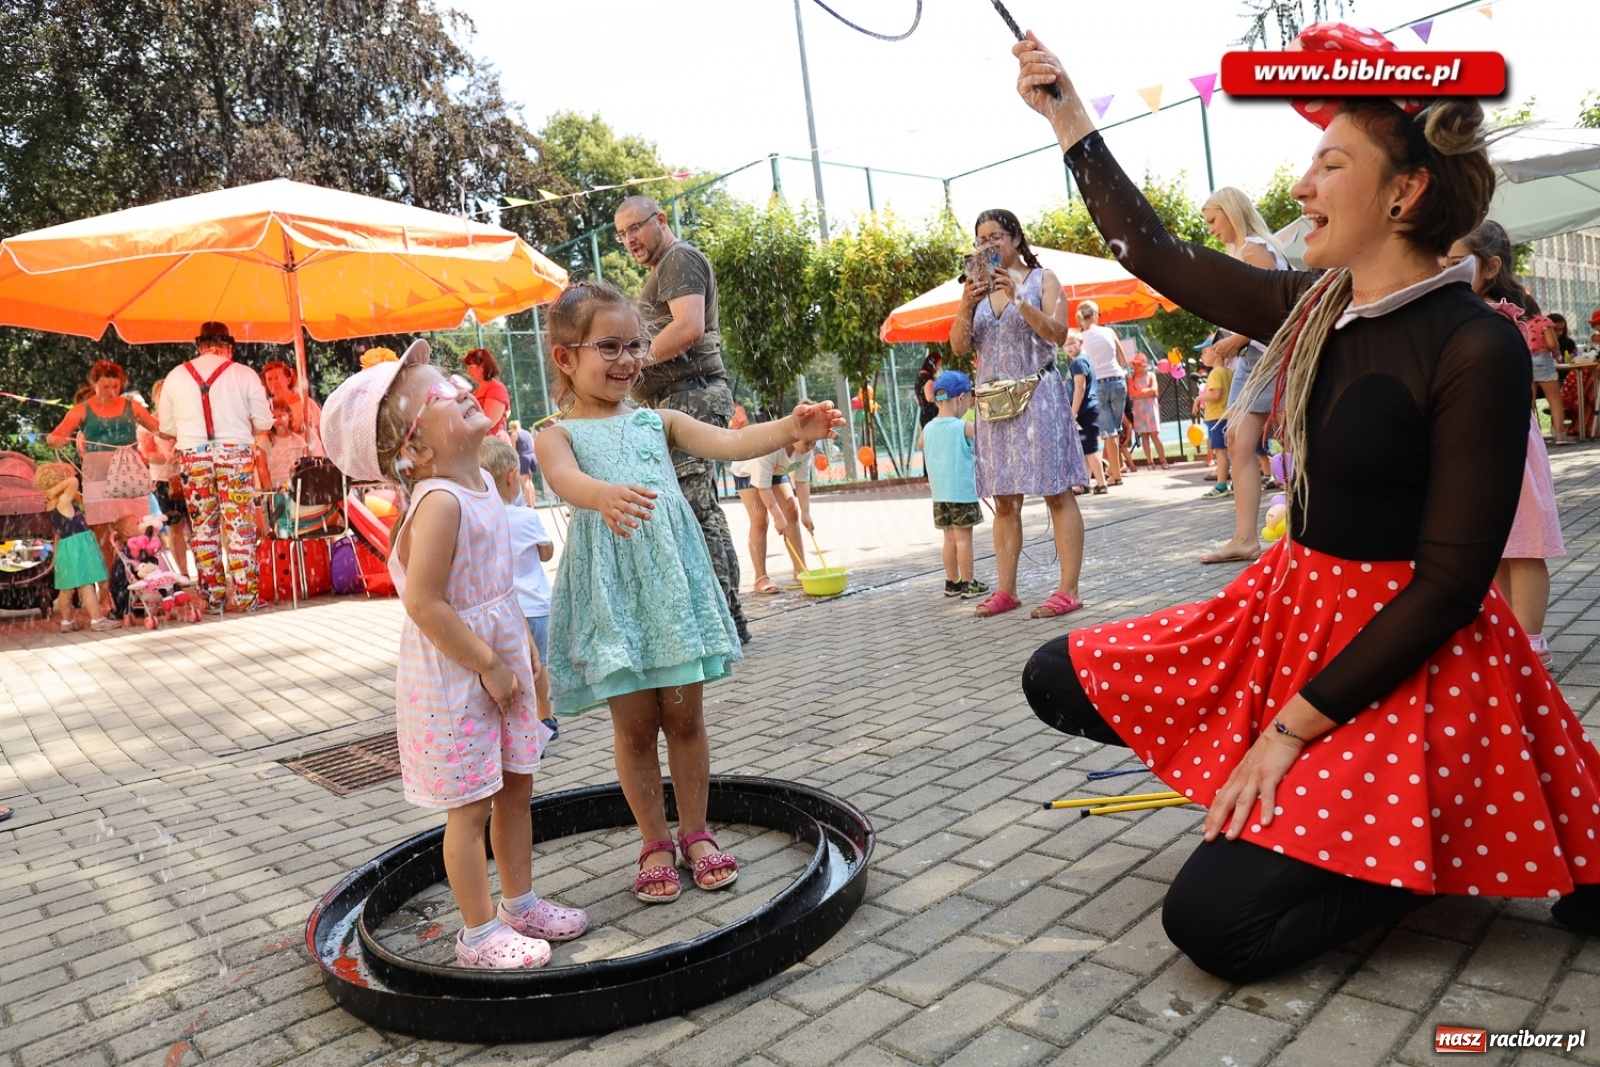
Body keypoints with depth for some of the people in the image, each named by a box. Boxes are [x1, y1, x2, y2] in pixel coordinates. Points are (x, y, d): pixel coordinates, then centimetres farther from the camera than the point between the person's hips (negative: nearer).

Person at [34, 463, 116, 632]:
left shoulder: (53, 505, 11)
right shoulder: (63, 501, -14)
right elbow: (74, 481, -26)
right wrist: (54, 491, -17)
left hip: (66, 548, 9)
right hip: (78, 546, -9)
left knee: (66, 587, 14)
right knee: (87, 584, -8)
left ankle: (67, 622, 22)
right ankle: (97, 619, -7)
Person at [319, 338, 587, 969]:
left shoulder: (480, 484, 5)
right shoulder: (439, 503, -24)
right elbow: (423, 603, -28)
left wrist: (523, 640, 12)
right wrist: (489, 666, -20)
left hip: (499, 662, 9)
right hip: (454, 677, -9)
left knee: (516, 786, 19)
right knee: (471, 806, 5)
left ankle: (520, 903, 36)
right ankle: (479, 932, 22)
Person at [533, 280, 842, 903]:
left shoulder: (658, 421, 11)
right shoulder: (557, 435, 1)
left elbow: (727, 442, -3)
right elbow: (565, 478, -22)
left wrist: (789, 429, -22)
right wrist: (604, 495, -46)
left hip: (672, 580, 3)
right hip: (611, 591, -2)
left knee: (684, 715, 9)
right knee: (634, 724, 6)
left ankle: (695, 833, 25)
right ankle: (655, 844, 23)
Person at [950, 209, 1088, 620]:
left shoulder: (1041, 279, 4)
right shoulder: (977, 287, 13)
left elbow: (1058, 333, -8)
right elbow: (959, 347, 4)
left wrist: (1017, 297, -16)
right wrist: (967, 305, -12)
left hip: (1038, 396, -4)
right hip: (994, 401, 4)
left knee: (1057, 493, -6)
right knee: (1005, 500, 5)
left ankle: (1068, 590, -5)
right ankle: (1006, 590, 10)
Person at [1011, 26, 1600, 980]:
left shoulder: (1477, 348, -18)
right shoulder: (1312, 308, 3)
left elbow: (1450, 582, -19)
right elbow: (1156, 253, 11)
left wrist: (1292, 728, -19)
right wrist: (1070, 119, 12)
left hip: (1406, 655, -7)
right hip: (1291, 609, 7)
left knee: (1214, 922, -17)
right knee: (1059, 680, 3)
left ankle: (1432, 855, 8)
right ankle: (1279, 794, 11)